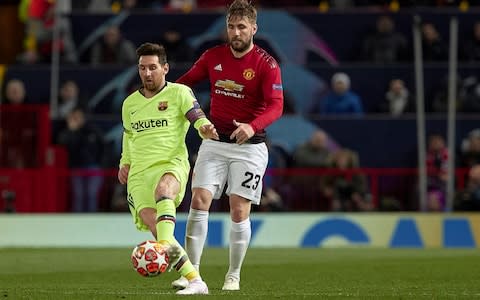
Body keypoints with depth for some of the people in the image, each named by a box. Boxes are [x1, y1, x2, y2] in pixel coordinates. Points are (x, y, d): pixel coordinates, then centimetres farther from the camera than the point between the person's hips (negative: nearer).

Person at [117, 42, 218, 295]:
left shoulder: (179, 93, 5)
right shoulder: (130, 104, 19)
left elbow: (198, 119, -7)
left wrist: (206, 129, -30)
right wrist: (124, 163, 22)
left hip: (171, 165, -4)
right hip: (139, 173, 4)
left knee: (163, 188, -40)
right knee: (151, 223, -19)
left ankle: (166, 244, -61)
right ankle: (195, 281, -20)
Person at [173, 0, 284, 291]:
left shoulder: (267, 65, -10)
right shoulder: (213, 56, 3)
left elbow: (276, 106, -21)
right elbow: (187, 80, 19)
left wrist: (252, 126, -39)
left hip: (249, 145, -3)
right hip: (215, 142, 3)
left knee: (239, 211, -5)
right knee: (199, 202, -10)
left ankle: (233, 276, 12)